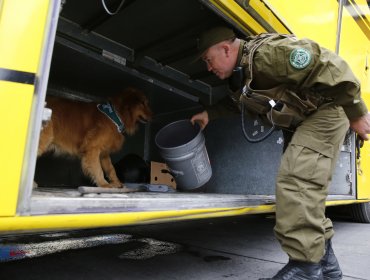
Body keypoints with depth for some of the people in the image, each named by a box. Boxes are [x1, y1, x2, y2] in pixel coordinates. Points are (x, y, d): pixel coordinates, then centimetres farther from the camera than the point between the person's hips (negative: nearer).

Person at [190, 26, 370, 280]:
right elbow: (237, 99, 26)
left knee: (296, 182, -21)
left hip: (326, 111, -9)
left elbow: (329, 67, -26)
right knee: (305, 187, 8)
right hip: (301, 122, 10)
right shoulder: (245, 71, 6)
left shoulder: (267, 52, -25)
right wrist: (210, 114, 16)